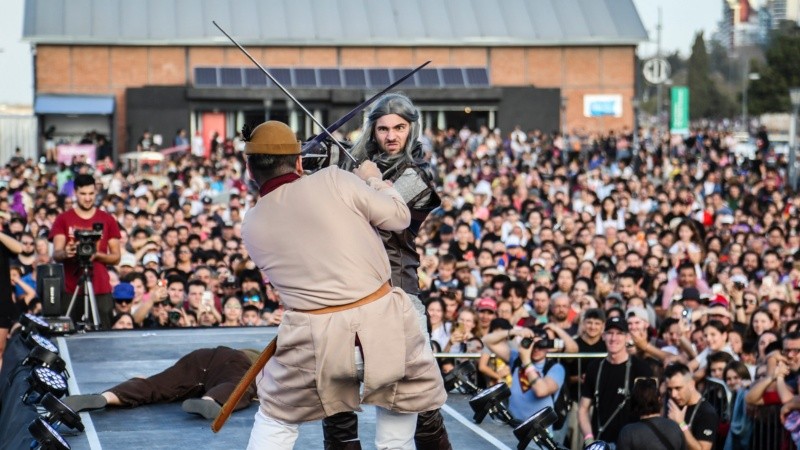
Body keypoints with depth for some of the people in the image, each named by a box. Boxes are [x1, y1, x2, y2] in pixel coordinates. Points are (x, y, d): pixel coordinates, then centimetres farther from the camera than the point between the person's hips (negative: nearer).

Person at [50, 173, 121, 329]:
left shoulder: (108, 220, 10)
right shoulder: (63, 219, 7)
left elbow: (116, 258, 9)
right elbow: (56, 255, 0)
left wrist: (97, 255, -12)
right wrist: (65, 253, -24)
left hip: (101, 291, 1)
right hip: (71, 290, -1)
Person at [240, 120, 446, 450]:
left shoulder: (252, 226, 7)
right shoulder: (333, 180, -3)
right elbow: (398, 217, 4)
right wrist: (373, 179, 23)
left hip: (316, 338, 1)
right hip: (380, 320, -1)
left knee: (276, 420, 22)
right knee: (404, 386, 29)